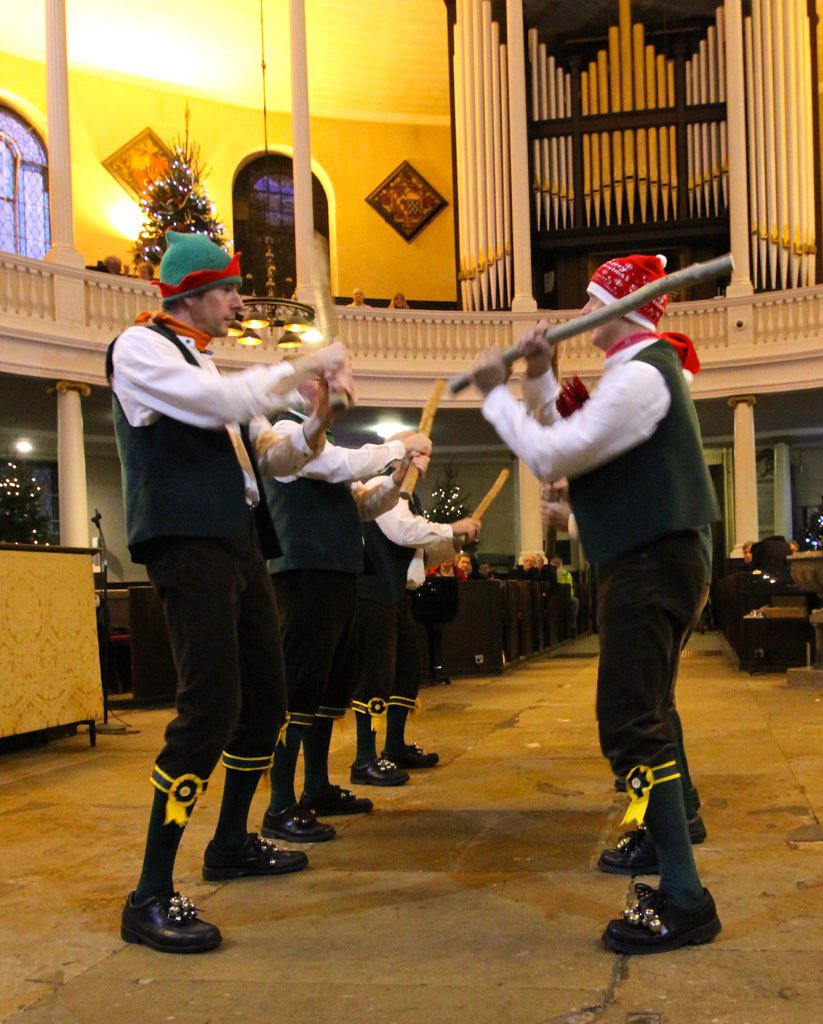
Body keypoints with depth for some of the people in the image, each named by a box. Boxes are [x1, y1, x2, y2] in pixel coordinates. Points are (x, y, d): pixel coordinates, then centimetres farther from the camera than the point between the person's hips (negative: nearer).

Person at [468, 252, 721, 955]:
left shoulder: (639, 375, -16)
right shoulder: (648, 368, 18)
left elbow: (549, 457, -18)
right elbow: (567, 453, 17)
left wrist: (497, 394, -7)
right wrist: (541, 382, 10)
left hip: (651, 564, -11)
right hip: (653, 559, 11)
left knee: (631, 723, -11)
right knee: (646, 719, 15)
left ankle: (684, 899, -7)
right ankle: (677, 882, 23)